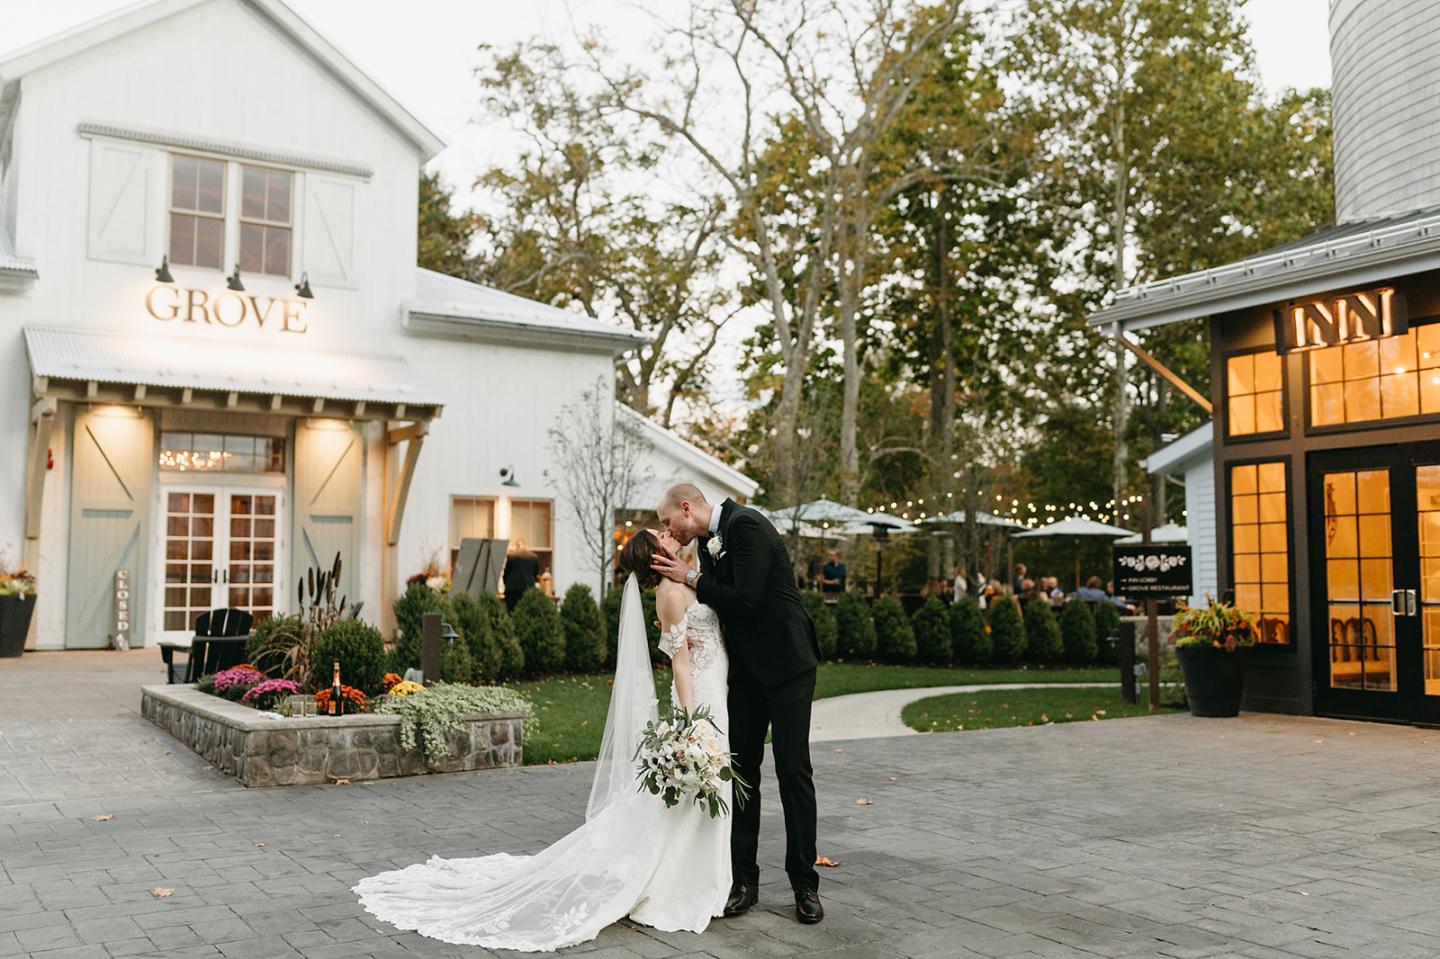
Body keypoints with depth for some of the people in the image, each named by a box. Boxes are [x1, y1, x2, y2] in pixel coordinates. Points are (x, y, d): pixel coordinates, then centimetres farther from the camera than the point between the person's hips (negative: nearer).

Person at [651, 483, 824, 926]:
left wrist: (691, 579, -13)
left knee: (793, 770, -2)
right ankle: (743, 880, 16)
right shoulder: (709, 540, 9)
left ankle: (805, 884, 9)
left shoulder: (746, 524, -17)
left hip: (786, 662, -8)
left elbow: (746, 600, -25)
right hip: (746, 668, 8)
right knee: (742, 769, 7)